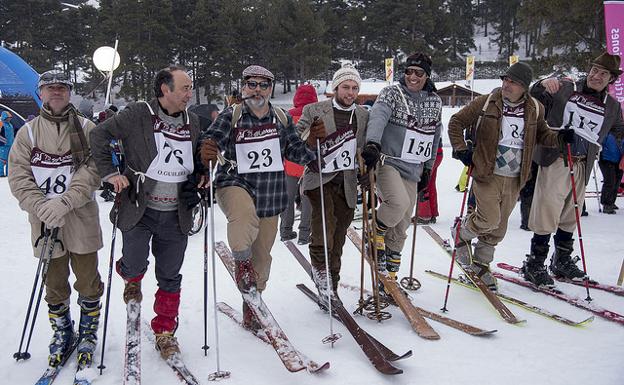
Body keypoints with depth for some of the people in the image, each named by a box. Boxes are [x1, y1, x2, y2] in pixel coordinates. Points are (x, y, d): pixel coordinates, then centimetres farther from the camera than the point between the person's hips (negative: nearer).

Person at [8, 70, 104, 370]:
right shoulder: (28, 132, 6)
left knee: (88, 283, 6)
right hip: (45, 222, 1)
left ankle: (88, 334, 27)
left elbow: (93, 170, -8)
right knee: (54, 284, 13)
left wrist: (65, 202, -20)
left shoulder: (85, 128, 2)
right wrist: (42, 207, -16)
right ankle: (62, 333, 33)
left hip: (81, 219, -1)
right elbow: (19, 176, -1)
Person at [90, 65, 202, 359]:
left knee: (170, 278, 9)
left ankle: (165, 332, 25)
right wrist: (110, 173, -8)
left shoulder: (192, 122, 9)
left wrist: (200, 180, 5)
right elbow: (99, 135, -3)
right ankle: (132, 280, 34)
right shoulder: (138, 115, -7)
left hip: (176, 215, 4)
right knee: (135, 266, -5)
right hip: (139, 211, -4)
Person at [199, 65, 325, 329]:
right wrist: (206, 152, -35)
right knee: (244, 213, -41)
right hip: (235, 185, -4)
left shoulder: (282, 119, 6)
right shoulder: (231, 116, -4)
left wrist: (312, 140, -10)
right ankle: (242, 261, -14)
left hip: (270, 197, 4)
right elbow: (211, 139, -12)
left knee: (262, 258, 14)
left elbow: (297, 154, 10)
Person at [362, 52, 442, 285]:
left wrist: (428, 168, 21)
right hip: (387, 161, -5)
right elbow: (378, 117, -24)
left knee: (402, 225, 7)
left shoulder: (435, 102, 11)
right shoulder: (392, 93, -5)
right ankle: (376, 234, -1)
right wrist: (373, 143, -43)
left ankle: (390, 275, 20)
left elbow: (434, 137, 21)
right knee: (399, 203, -31)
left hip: (412, 170, 5)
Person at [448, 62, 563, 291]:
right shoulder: (486, 103, -7)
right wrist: (461, 149, -10)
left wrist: (559, 138, -3)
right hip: (487, 175, -4)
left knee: (498, 228, 11)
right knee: (490, 220, -13)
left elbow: (542, 135, 18)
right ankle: (461, 233, 18)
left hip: (514, 180, 4)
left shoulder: (535, 109, 4)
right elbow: (456, 122, 0)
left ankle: (480, 264, 29)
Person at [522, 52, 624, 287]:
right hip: (555, 161, -5)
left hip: (582, 166, 5)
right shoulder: (564, 89, 2)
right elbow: (534, 101, 1)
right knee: (547, 213, -9)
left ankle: (562, 261, 31)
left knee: (570, 216, 16)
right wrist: (542, 85, -19)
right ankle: (534, 263, 1)